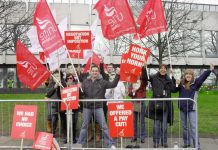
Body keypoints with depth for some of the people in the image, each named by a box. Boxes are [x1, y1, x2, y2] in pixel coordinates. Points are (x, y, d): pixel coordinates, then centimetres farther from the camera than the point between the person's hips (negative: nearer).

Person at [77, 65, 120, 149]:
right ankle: (79, 143, 24)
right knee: (84, 126, 12)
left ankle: (110, 144, 9)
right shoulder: (86, 82, 5)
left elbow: (113, 85, -4)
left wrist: (117, 75, -13)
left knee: (104, 126, 1)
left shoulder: (102, 82, 2)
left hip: (98, 108, -1)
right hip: (87, 107, 1)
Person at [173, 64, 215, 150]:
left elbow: (203, 77, -19)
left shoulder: (195, 83, -4)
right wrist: (176, 84, -3)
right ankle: (186, 143, 25)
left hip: (191, 108, -4)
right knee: (184, 127, 13)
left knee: (193, 127, -6)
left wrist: (210, 70, -33)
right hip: (182, 108, 4)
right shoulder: (181, 83, 5)